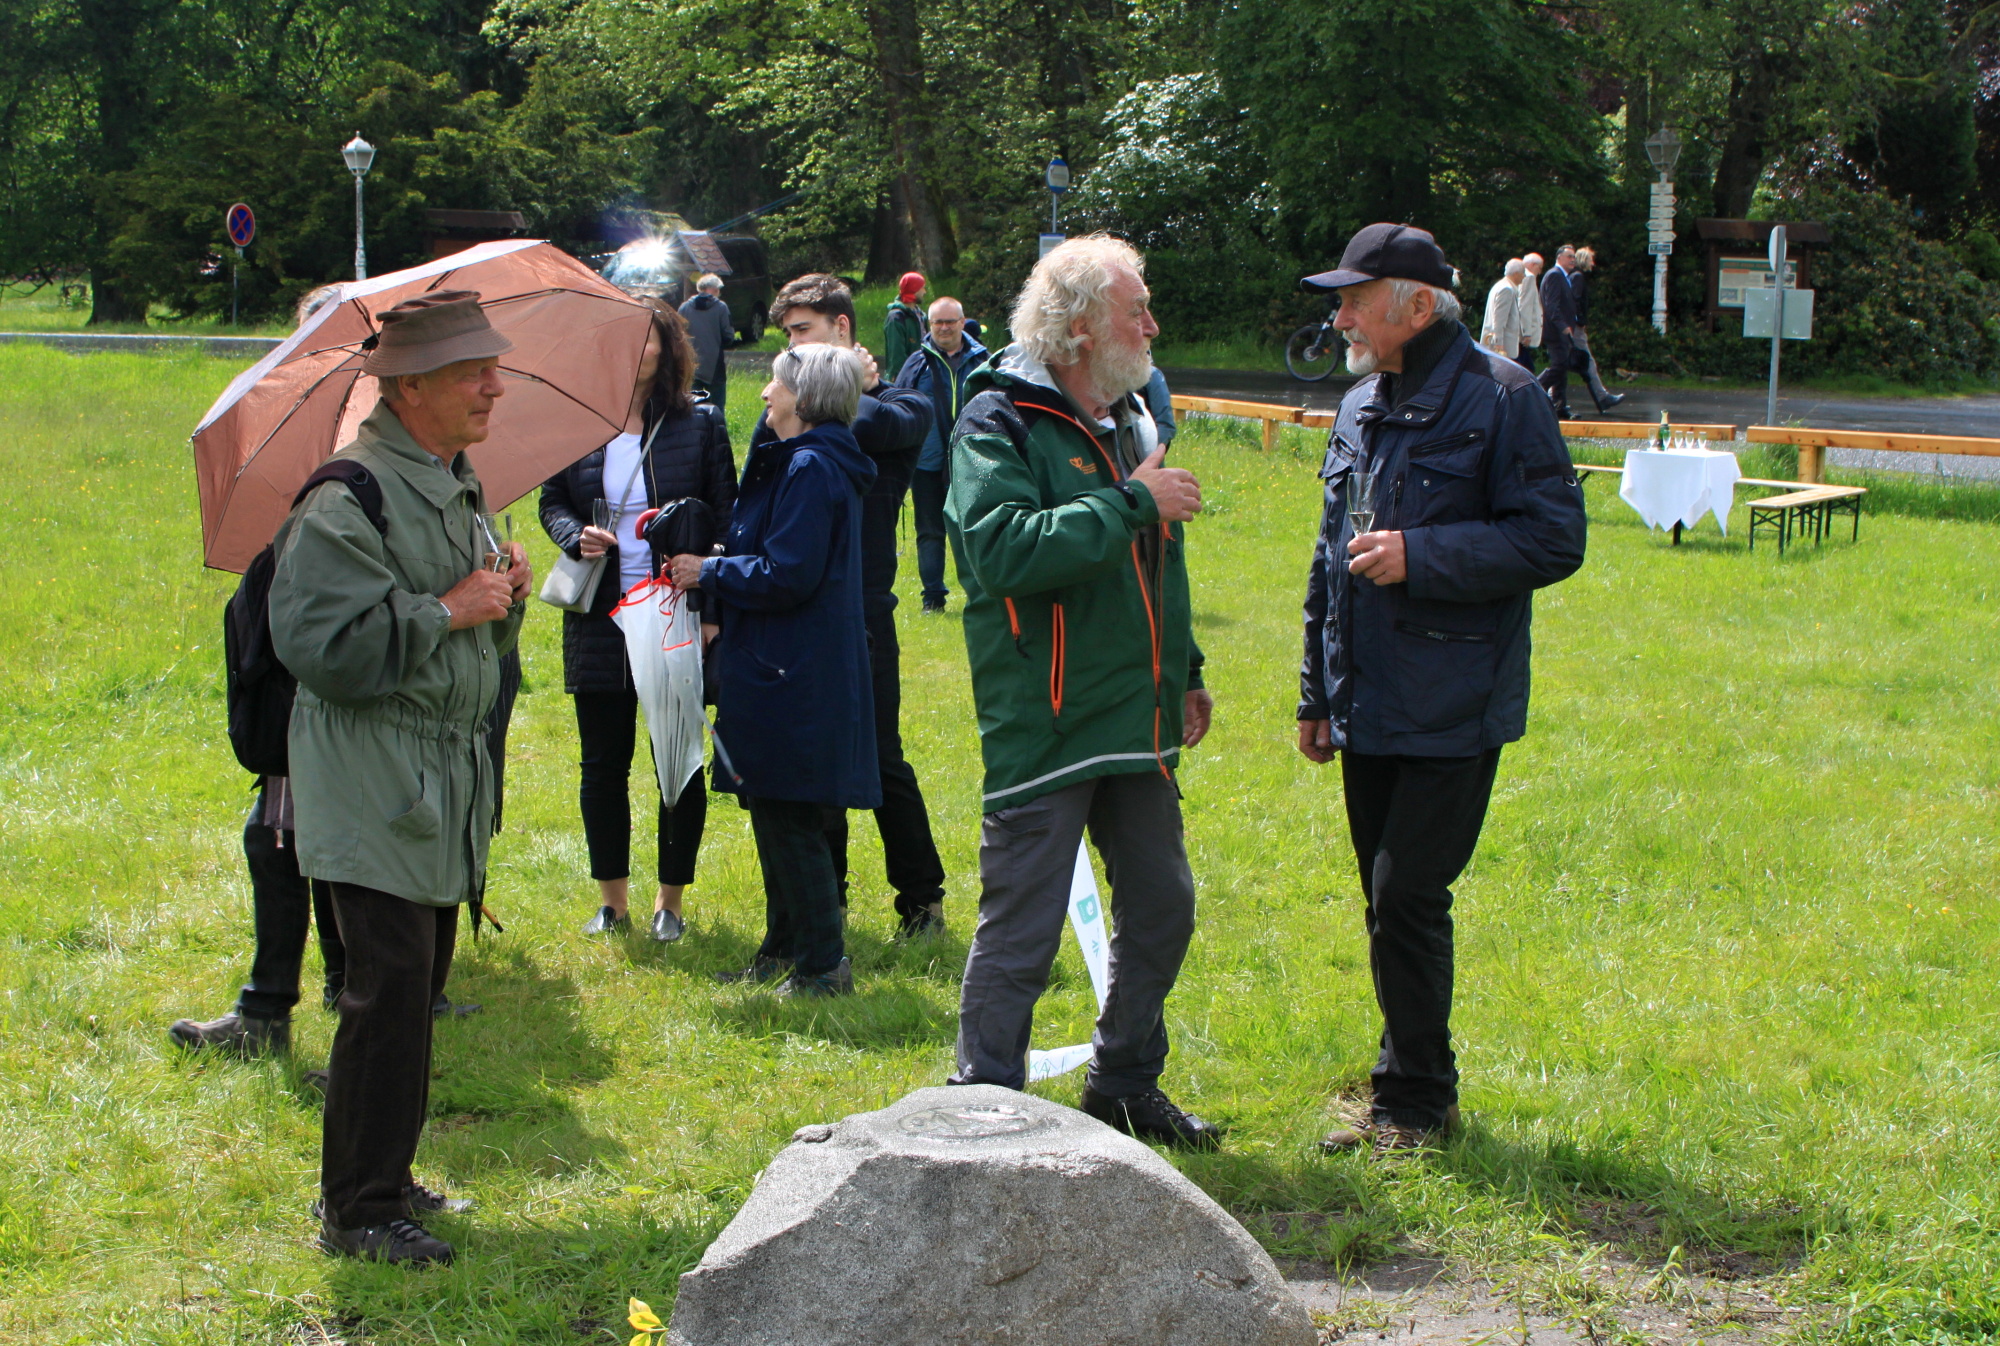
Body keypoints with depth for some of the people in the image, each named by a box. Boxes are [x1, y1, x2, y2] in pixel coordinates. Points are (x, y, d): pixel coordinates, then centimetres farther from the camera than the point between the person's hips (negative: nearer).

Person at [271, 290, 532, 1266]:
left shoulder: (461, 490, 14)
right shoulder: (349, 499, -16)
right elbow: (325, 646, -23)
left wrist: (507, 594, 2)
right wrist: (448, 609, -19)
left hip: (446, 778, 9)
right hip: (374, 789, -9)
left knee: (418, 986, 14)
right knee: (389, 993, -8)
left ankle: (377, 1177, 26)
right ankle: (359, 1210, 1)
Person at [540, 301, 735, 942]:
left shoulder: (700, 423, -1)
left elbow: (727, 517, -1)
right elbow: (551, 501, 13)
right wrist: (577, 536, -10)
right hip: (600, 623, 2)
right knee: (603, 764, 8)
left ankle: (670, 902, 17)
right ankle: (612, 901, 21)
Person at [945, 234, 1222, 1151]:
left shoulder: (1130, 416, 15)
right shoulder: (1000, 422, -11)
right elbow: (1002, 550, -28)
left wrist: (1184, 672, 23)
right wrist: (1129, 504, -23)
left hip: (1137, 724, 8)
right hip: (1043, 727, -8)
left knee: (1160, 910, 15)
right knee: (1020, 932, -4)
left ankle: (1124, 1084, 32)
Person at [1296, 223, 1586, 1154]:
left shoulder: (1499, 398, -10)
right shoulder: (1361, 407, 14)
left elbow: (1555, 539, -15)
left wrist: (1420, 556, -21)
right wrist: (1316, 693, 21)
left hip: (1453, 711, -7)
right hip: (1369, 708, 8)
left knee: (1407, 897, -9)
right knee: (1390, 902, 13)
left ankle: (1414, 1103, 5)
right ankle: (1415, 1092, 25)